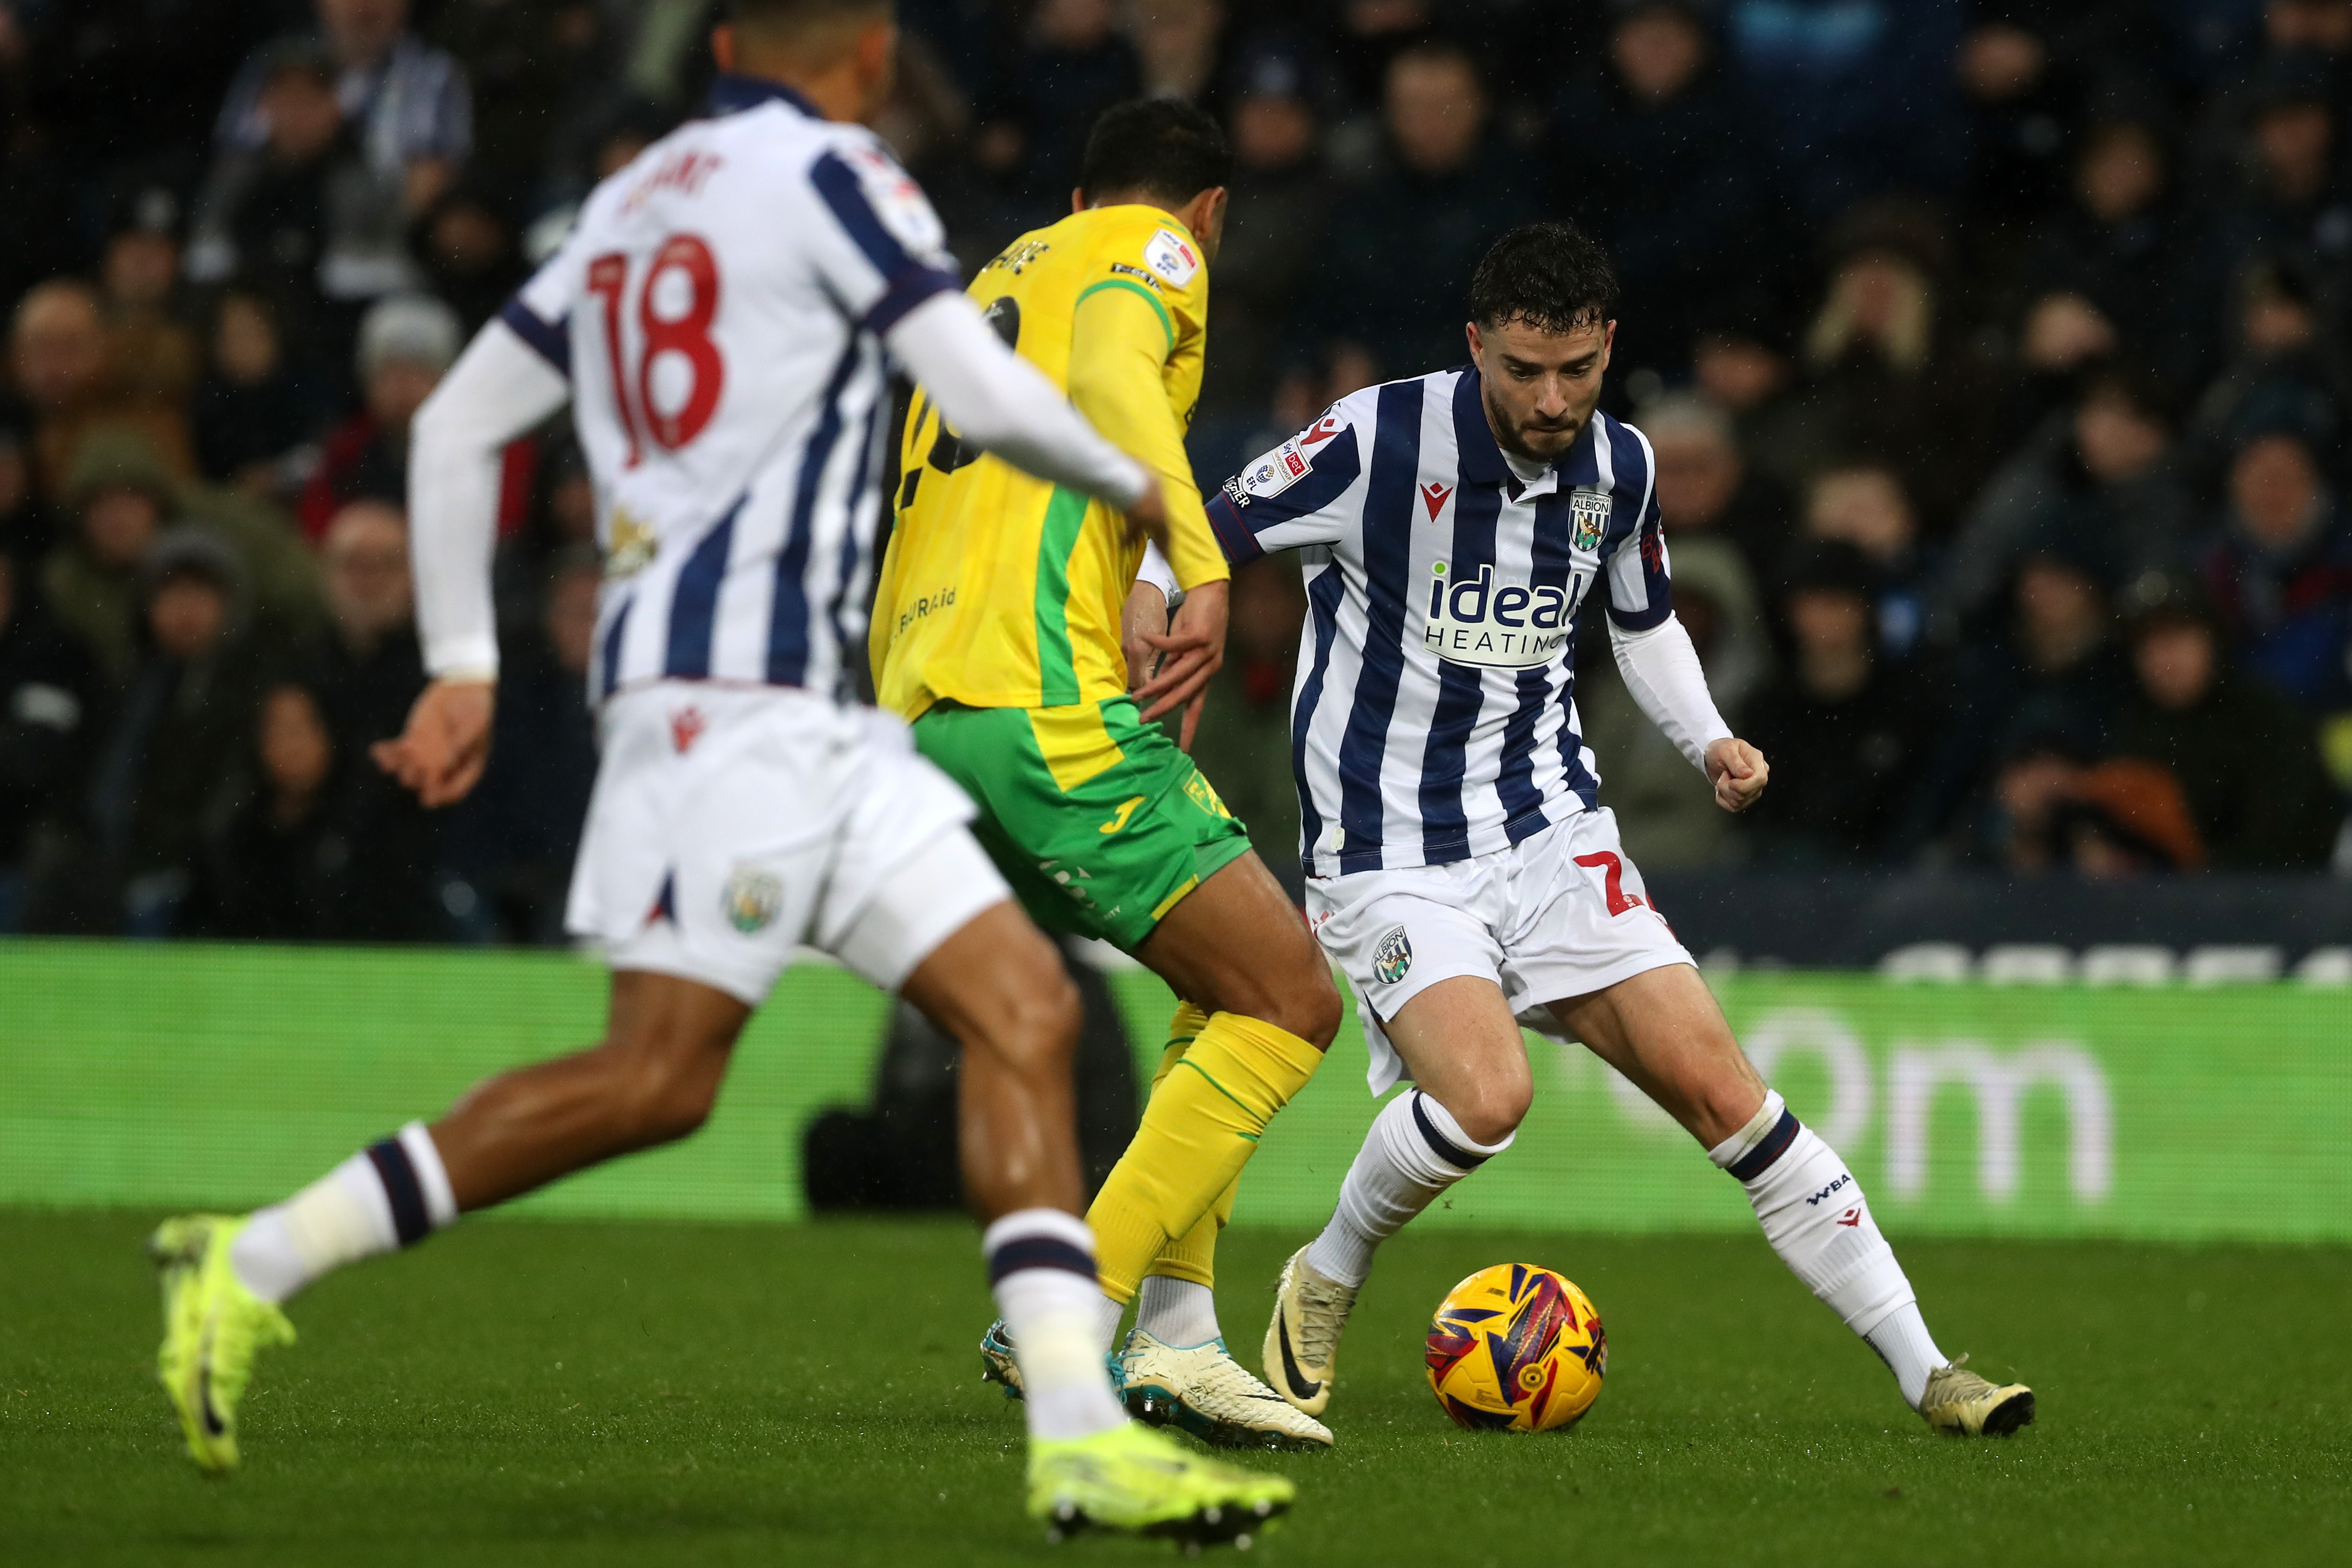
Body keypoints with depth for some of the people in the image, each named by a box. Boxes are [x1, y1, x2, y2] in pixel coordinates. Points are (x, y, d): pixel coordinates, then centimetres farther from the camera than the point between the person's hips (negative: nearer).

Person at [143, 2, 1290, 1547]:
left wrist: (463, 666, 23)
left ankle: (1080, 1435, -6)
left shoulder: (630, 200, 21)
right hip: (739, 680, -9)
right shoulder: (831, 174, -3)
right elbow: (984, 394, -10)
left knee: (1026, 1010, 2)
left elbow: (458, 427, 21)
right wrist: (1132, 481, 9)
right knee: (658, 1077, -14)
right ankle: (257, 1263, -9)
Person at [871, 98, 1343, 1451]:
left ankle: (1175, 1331, 6)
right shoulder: (1150, 249, 6)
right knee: (1294, 1003, -9)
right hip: (1045, 701, -9)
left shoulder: (1001, 276, 31)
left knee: (1239, 991, 18)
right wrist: (1202, 568, -24)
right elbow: (1110, 379, -17)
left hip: (919, 716, 9)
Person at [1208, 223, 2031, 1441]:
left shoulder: (1619, 467, 3)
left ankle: (1925, 1373, -1)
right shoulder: (1380, 439, -14)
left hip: (1553, 837, 4)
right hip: (1387, 855, -4)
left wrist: (1709, 743, 7)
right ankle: (1325, 1283, 1)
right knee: (1485, 1094, -28)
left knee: (1722, 1093, -6)